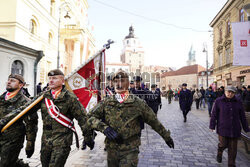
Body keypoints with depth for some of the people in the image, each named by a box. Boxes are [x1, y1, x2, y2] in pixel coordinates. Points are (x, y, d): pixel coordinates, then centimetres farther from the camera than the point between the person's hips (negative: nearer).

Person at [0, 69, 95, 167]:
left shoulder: (70, 98, -10)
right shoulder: (44, 96, 3)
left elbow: (82, 117, -8)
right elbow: (25, 109, 3)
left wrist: (88, 137, -5)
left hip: (62, 142, -5)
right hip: (46, 141, 5)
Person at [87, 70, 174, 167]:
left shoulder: (137, 103, -7)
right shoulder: (106, 103, -2)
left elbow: (153, 121, 3)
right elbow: (90, 117, -4)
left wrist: (166, 136, 12)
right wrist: (104, 127, -21)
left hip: (130, 150, -2)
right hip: (111, 150, 3)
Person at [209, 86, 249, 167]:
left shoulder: (238, 102, 3)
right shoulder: (218, 101, -4)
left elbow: (242, 116, 8)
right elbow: (214, 114, -3)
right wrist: (212, 126, -6)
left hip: (234, 129, 2)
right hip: (223, 128, -2)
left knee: (233, 148, 6)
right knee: (223, 144, 1)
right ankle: (219, 153, 35)